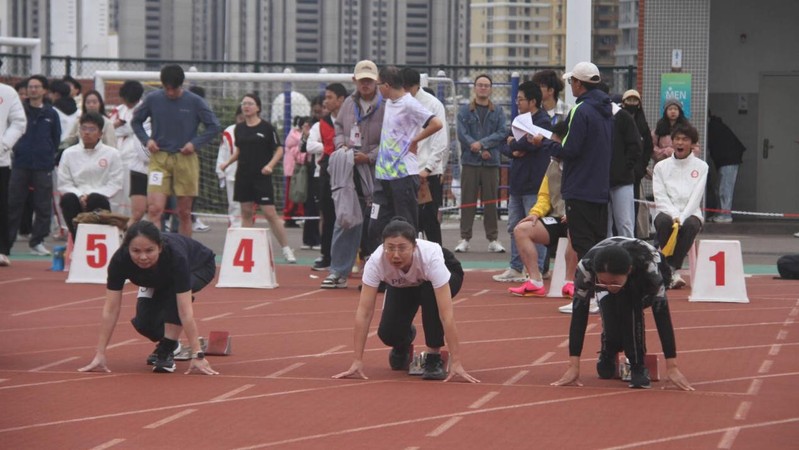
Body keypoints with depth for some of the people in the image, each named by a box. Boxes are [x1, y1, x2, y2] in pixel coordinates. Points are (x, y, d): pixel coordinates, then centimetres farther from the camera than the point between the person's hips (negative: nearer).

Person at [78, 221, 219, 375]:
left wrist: (197, 356, -50)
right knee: (144, 323, -17)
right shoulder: (120, 259, -37)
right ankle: (170, 343, 15)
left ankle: (167, 348, -18)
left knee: (176, 293, -35)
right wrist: (100, 355, -36)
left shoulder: (176, 256, -45)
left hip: (198, 266, -4)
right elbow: (111, 309, -32)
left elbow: (185, 311, -47)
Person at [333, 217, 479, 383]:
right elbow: (364, 312, -35)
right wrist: (357, 361, -38)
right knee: (388, 333, -17)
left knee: (430, 294, -37)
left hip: (447, 272, -3)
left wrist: (456, 363, -50)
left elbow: (446, 314, -47)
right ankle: (404, 341, 21)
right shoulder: (376, 261, -38)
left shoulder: (431, 257, -44)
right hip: (402, 285, 3)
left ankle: (434, 358, -17)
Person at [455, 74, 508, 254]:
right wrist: (479, 150, -13)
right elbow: (462, 134, -4)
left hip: (491, 163, 1)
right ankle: (465, 239, 4)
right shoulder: (465, 111, 6)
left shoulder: (498, 111, 9)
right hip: (470, 162, -1)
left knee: (491, 202, 4)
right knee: (468, 201, 0)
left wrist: (482, 143, -14)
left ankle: (493, 239, 8)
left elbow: (502, 132, -3)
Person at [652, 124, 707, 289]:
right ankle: (673, 271, -28)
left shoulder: (701, 167, 7)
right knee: (664, 222, -36)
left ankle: (672, 268, -30)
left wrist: (681, 218, -18)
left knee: (691, 225, -37)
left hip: (690, 214, -1)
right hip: (666, 212, 1)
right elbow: (660, 197, 0)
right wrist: (674, 215, -18)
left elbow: (696, 197, -4)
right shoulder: (661, 167, 10)